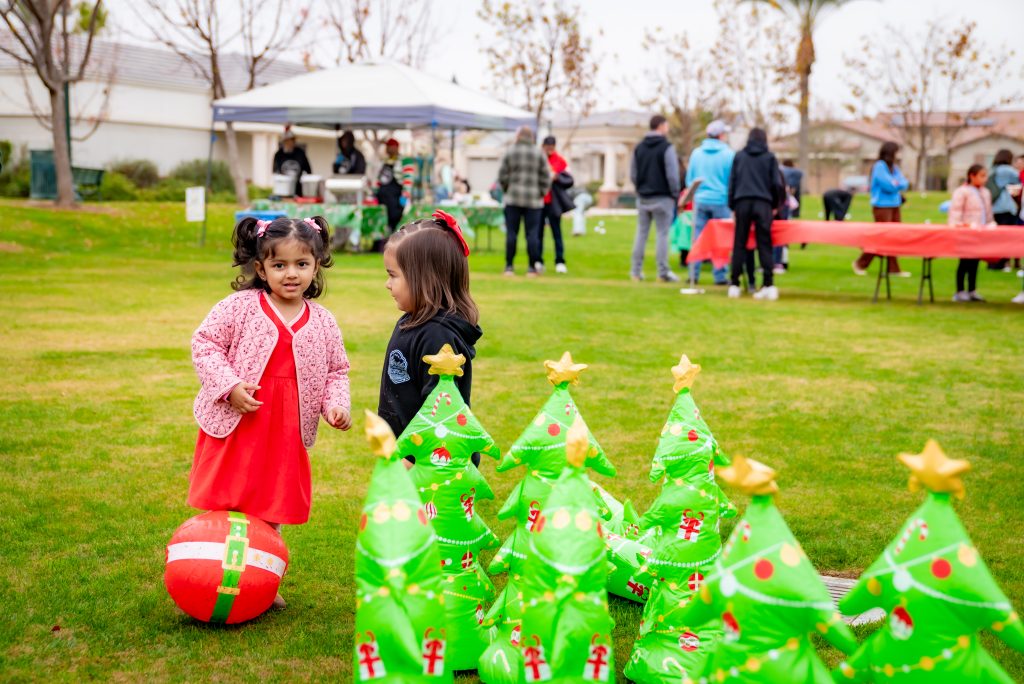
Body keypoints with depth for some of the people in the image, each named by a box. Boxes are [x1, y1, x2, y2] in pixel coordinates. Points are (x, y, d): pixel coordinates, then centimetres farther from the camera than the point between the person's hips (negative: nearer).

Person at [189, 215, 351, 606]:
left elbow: (336, 371, 11)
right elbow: (205, 343, -8)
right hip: (233, 426, -3)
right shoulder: (240, 306, -9)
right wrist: (229, 386, -20)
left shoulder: (322, 323, 2)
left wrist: (335, 405, -7)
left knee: (272, 513, 14)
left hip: (286, 434, 3)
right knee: (220, 508, 6)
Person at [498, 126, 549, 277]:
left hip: (513, 198, 0)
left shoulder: (509, 153, 0)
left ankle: (509, 266, 3)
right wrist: (541, 193, 10)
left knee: (511, 233, 4)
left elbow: (502, 176, -1)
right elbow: (545, 177, -1)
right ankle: (532, 268, 0)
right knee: (532, 234, 1)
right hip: (533, 200, 0)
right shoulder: (539, 153, 0)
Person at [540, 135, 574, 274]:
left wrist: (557, 177, -17)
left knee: (556, 232, 1)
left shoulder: (560, 161, 1)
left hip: (553, 203, -1)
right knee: (538, 232, 5)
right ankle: (538, 261, 13)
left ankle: (560, 262, 4)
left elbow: (569, 181, -2)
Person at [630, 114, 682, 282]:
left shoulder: (639, 147, 8)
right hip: (662, 197, -5)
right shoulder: (666, 147, -10)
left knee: (641, 233, 10)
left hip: (643, 197, 5)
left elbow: (633, 174, 10)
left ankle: (636, 270, 11)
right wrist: (675, 194, -3)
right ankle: (663, 272, 0)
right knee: (662, 234, -1)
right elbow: (672, 175, -13)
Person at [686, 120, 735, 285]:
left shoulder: (696, 153, 3)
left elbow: (689, 180, 9)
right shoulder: (728, 154, -7)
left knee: (698, 238, 7)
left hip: (700, 201, 3)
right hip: (721, 201, -3)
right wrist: (732, 200, 11)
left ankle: (693, 274, 6)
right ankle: (719, 276, 4)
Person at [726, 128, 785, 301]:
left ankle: (734, 285, 2)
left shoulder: (739, 156, 11)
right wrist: (775, 205, 17)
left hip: (742, 202, 1)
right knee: (764, 244, -1)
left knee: (739, 244, 4)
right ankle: (769, 285, -8)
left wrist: (732, 205, 14)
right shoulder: (770, 157, 7)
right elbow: (776, 184, 5)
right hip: (763, 204, -1)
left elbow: (732, 182, 9)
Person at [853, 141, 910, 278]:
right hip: (882, 206, -8)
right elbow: (888, 186, -20)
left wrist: (896, 184, -10)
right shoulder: (879, 166, -12)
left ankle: (893, 269, 9)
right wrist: (898, 185, -2)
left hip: (894, 206, 8)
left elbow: (905, 184, 7)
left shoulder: (894, 167, 13)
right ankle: (860, 264, 5)